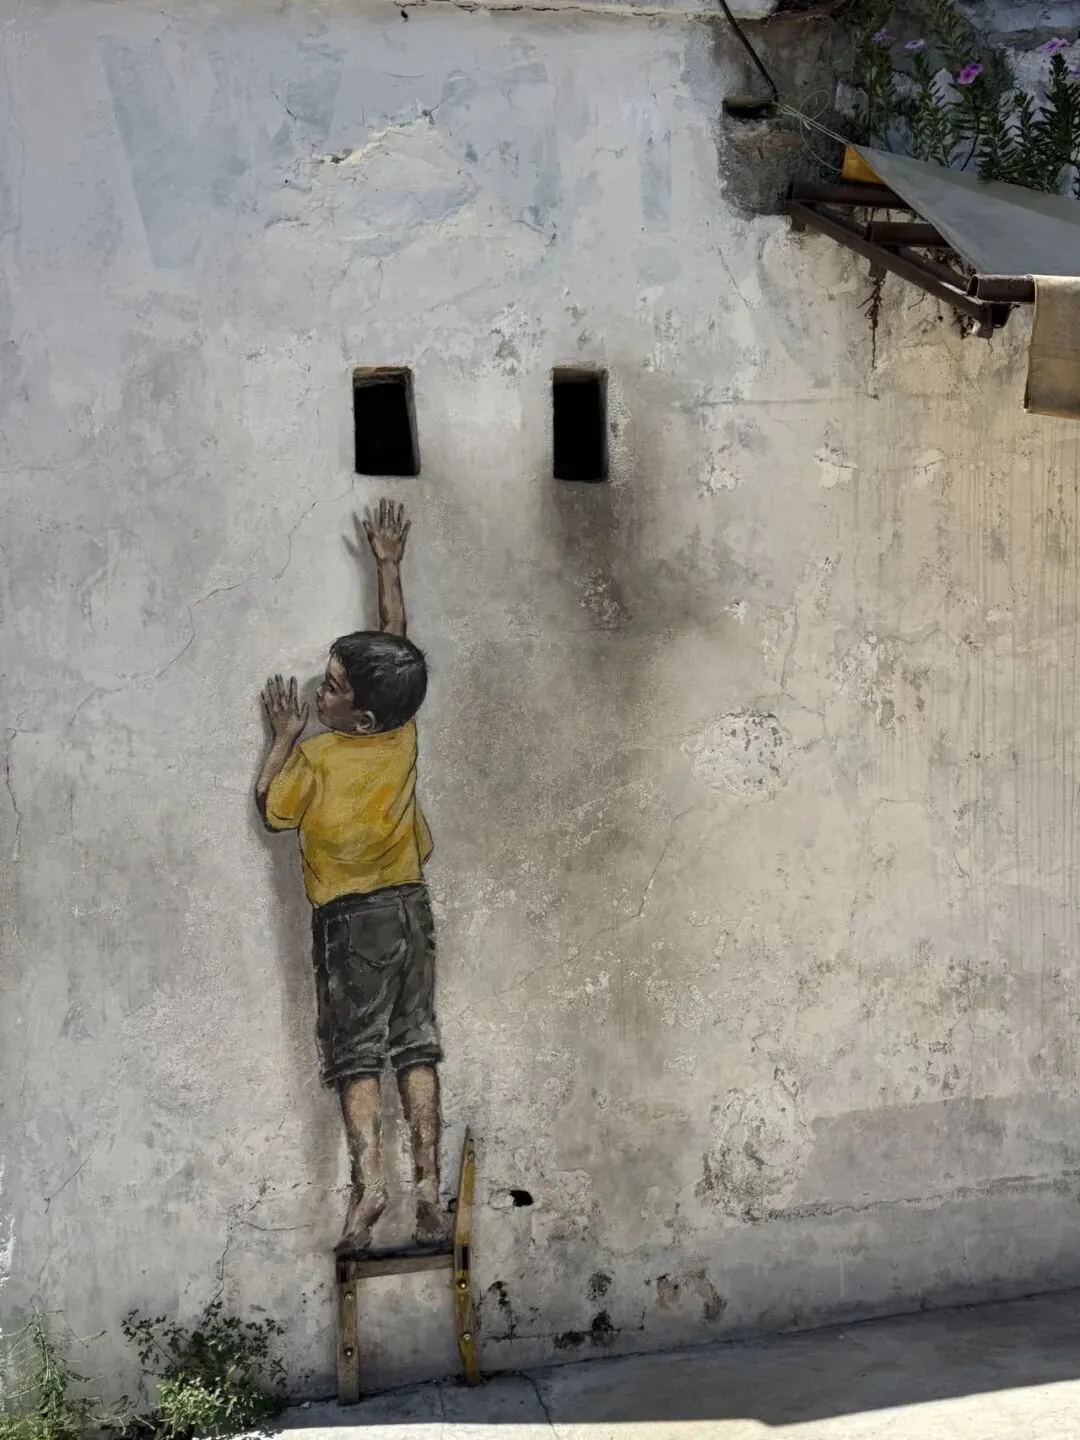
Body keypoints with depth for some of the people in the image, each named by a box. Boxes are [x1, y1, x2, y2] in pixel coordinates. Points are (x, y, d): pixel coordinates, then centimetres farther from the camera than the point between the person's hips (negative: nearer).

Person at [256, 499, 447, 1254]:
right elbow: (396, 641, 8)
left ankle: (370, 1182, -8)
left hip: (351, 917, -4)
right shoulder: (405, 737, -3)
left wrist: (285, 734, 6)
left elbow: (273, 808, 1)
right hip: (411, 905, 4)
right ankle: (429, 1184, 5)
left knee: (357, 1055, 2)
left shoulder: (317, 757, -16)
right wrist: (389, 566, 14)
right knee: (416, 1046, 6)